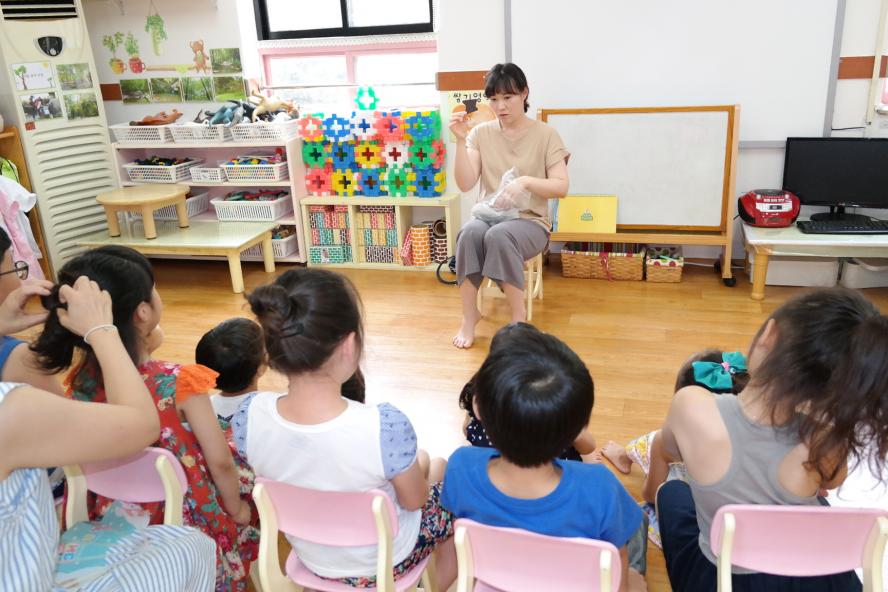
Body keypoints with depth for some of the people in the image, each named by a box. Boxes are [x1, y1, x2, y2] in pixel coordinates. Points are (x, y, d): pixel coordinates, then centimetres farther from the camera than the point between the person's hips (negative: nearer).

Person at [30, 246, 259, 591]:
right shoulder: (177, 383, -30)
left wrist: (144, 347, 4)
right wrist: (236, 509, -3)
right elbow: (220, 462, -20)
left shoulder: (80, 381, -14)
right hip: (186, 520, -5)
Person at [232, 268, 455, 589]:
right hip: (385, 561, -3)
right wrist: (417, 466, 4)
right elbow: (413, 500, -19)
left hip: (311, 556, 4)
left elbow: (279, 480, -5)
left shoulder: (249, 415, -26)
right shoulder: (386, 426, -39)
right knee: (440, 468, 28)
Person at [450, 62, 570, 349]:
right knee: (470, 232, -34)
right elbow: (465, 184, -3)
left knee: (499, 235, -37)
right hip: (488, 214, 2)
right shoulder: (481, 133, 6)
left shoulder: (545, 135, 0)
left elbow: (561, 187, -6)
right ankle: (469, 315, -20)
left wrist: (525, 181, -23)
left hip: (530, 221, -2)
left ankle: (519, 317, -21)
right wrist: (461, 141, -13)